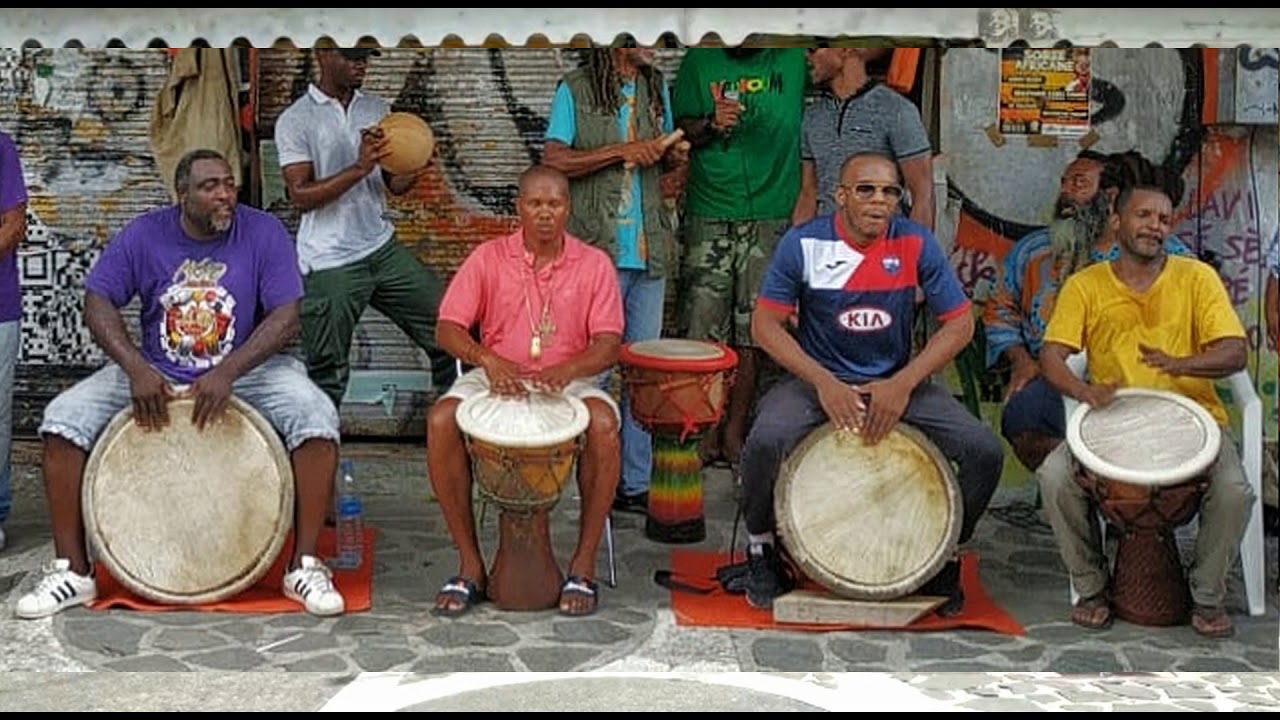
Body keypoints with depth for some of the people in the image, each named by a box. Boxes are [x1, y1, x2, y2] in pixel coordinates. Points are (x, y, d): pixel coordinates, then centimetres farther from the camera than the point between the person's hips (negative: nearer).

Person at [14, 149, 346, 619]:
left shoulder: (264, 233, -9)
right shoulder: (144, 236, -3)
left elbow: (286, 317, -15)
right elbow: (98, 303, -5)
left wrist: (227, 372, -28)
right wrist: (136, 368, -22)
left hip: (248, 370, -2)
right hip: (155, 374, 2)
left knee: (317, 417, -29)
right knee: (62, 419, -17)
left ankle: (305, 566, -19)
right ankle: (72, 571, -5)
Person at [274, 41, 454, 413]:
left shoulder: (378, 109, 10)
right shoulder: (295, 120, -5)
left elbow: (394, 184, 10)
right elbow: (300, 195, -13)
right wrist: (359, 169, -24)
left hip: (384, 248, 5)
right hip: (329, 263, -5)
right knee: (327, 375, 1)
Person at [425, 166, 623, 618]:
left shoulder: (594, 264, 3)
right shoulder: (488, 258, 4)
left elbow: (608, 344, -4)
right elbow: (448, 328, -1)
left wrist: (566, 370, -24)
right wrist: (487, 359, -22)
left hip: (568, 381, -1)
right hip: (495, 379, 1)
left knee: (604, 425, -34)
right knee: (441, 421, -29)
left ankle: (583, 564, -19)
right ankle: (470, 564, -18)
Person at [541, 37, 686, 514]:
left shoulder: (657, 87, 15)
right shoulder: (576, 90, -2)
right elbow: (552, 162, -11)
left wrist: (676, 170, 3)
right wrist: (623, 152, -16)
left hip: (649, 252, 6)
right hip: (596, 251, -5)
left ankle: (636, 484, 16)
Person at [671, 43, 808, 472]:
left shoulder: (794, 60, 6)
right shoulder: (699, 62, 8)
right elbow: (680, 129, 8)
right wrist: (710, 124, -14)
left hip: (770, 218, 0)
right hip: (709, 216, 0)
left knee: (751, 332, 4)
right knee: (704, 332, -1)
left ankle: (735, 432, 14)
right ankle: (705, 430, 9)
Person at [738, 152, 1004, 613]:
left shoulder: (917, 243, -5)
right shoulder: (804, 244, -8)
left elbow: (959, 323, -3)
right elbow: (766, 324, -7)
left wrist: (903, 385, -15)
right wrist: (823, 383, -19)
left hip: (898, 380, 2)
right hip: (817, 378, -2)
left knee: (984, 451, -19)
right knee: (766, 441, -32)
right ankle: (761, 547, -1)